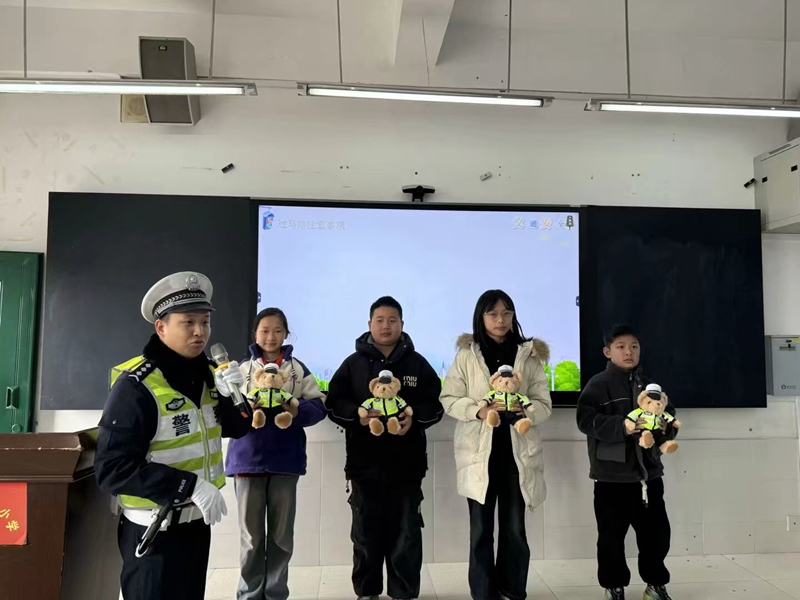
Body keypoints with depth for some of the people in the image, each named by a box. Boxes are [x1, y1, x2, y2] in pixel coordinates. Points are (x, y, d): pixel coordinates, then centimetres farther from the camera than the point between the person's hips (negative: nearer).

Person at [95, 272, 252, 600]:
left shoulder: (206, 373, 1)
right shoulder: (136, 385, -21)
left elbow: (237, 429, 7)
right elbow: (112, 469, -24)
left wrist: (230, 396, -13)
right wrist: (190, 486, -29)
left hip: (198, 522, 7)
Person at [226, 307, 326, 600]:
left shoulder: (298, 369, 4)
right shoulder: (243, 368, 4)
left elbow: (318, 406, -1)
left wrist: (297, 411, -20)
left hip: (286, 459, 1)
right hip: (248, 458, 0)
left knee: (281, 534, 11)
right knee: (251, 535, 9)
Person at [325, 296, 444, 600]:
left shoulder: (417, 363, 5)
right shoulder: (354, 363, 4)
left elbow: (435, 404, 5)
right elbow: (334, 403, 2)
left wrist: (415, 417, -14)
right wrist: (358, 415, -16)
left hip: (406, 462, 0)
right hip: (365, 461, 0)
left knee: (406, 532, 6)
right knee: (366, 530, 9)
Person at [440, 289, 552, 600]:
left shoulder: (530, 355, 4)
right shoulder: (466, 355, 1)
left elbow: (544, 405, 2)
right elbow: (449, 399, 0)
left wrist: (522, 410, -19)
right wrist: (478, 410, -17)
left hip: (518, 452, 1)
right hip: (479, 452, -1)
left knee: (514, 528, 11)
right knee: (481, 529, 7)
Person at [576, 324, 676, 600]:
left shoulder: (648, 384, 10)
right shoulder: (598, 384, -8)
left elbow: (668, 413, 14)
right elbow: (586, 419, -17)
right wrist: (621, 426, -26)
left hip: (648, 472, 5)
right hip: (612, 475, -4)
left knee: (657, 531, 13)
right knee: (612, 535, 6)